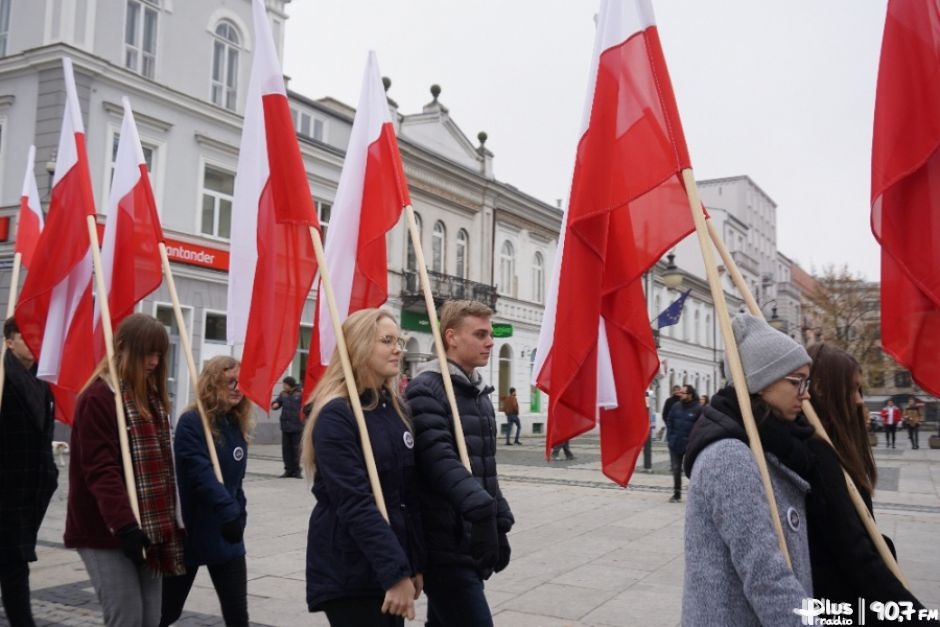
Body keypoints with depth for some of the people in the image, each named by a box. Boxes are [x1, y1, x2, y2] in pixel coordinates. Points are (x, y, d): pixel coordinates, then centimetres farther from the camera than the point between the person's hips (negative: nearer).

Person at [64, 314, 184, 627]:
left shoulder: (151, 396, 13)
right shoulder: (99, 397, -12)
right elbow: (100, 470, -19)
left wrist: (169, 521, 12)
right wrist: (125, 524, -26)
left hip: (149, 526, 8)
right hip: (107, 530, -7)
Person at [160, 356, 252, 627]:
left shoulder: (236, 425, 6)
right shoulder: (191, 422, -15)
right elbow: (201, 474, -27)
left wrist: (238, 516, 8)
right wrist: (229, 512, -34)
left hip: (227, 534, 6)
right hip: (191, 532, -6)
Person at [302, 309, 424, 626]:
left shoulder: (397, 411, 9)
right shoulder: (336, 415, -13)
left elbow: (410, 495, 10)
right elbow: (354, 503, -21)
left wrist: (414, 564, 7)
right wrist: (397, 573, -24)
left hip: (391, 559, 7)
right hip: (349, 570, -7)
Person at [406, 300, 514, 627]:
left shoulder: (478, 391, 16)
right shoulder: (426, 389, -11)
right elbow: (440, 459, -26)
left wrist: (499, 522, 14)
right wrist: (479, 505, -38)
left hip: (472, 540, 8)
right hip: (444, 542, -8)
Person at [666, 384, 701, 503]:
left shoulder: (698, 408, -11)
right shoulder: (676, 406, 2)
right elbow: (669, 422, 9)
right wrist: (669, 438, 2)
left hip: (691, 445, -4)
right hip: (675, 444, 4)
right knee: (675, 469, 11)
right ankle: (676, 494, 23)